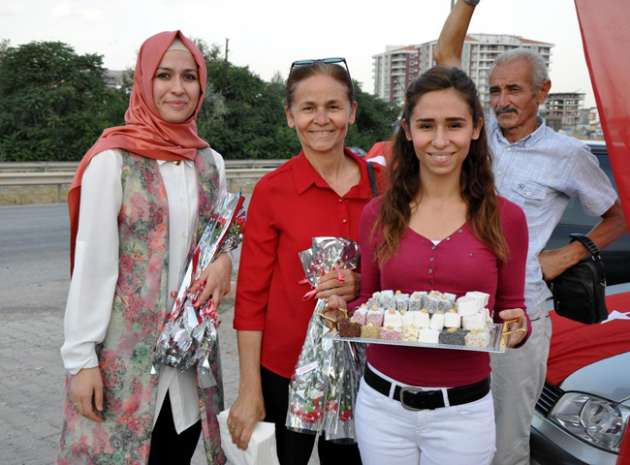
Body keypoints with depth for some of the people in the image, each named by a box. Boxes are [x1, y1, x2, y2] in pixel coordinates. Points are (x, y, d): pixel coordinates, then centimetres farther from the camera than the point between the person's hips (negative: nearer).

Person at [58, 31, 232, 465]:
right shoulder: (112, 159, -10)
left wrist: (224, 262, -6)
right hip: (124, 351, -5)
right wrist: (81, 357, -11)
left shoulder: (211, 162, 5)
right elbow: (92, 264, -10)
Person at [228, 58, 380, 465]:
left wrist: (360, 284, -13)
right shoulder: (272, 190, -11)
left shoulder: (379, 182, -2)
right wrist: (250, 391, -9)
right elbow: (251, 295, -8)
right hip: (285, 368, -2)